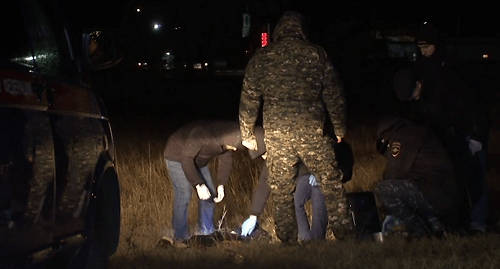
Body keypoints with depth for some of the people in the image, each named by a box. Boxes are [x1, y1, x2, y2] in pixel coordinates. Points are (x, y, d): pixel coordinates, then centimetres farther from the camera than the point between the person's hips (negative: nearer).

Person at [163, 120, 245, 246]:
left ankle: (208, 232, 16)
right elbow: (186, 159, -35)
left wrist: (221, 185, -10)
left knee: (209, 194, 3)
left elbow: (226, 160, -1)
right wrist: (199, 185, -36)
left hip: (198, 160, 7)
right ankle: (181, 238, -11)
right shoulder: (202, 134, -41)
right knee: (183, 195, -17)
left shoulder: (228, 138, -18)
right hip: (177, 156, -7)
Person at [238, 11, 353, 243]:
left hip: (276, 134, 1)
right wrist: (339, 128, 20)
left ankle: (288, 241, 14)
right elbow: (334, 95, 7)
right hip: (311, 131, -1)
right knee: (332, 184, 9)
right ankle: (344, 235, 9)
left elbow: (249, 99, 7)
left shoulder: (261, 58, 5)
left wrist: (247, 134, 18)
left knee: (281, 191, 10)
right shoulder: (317, 55, 3)